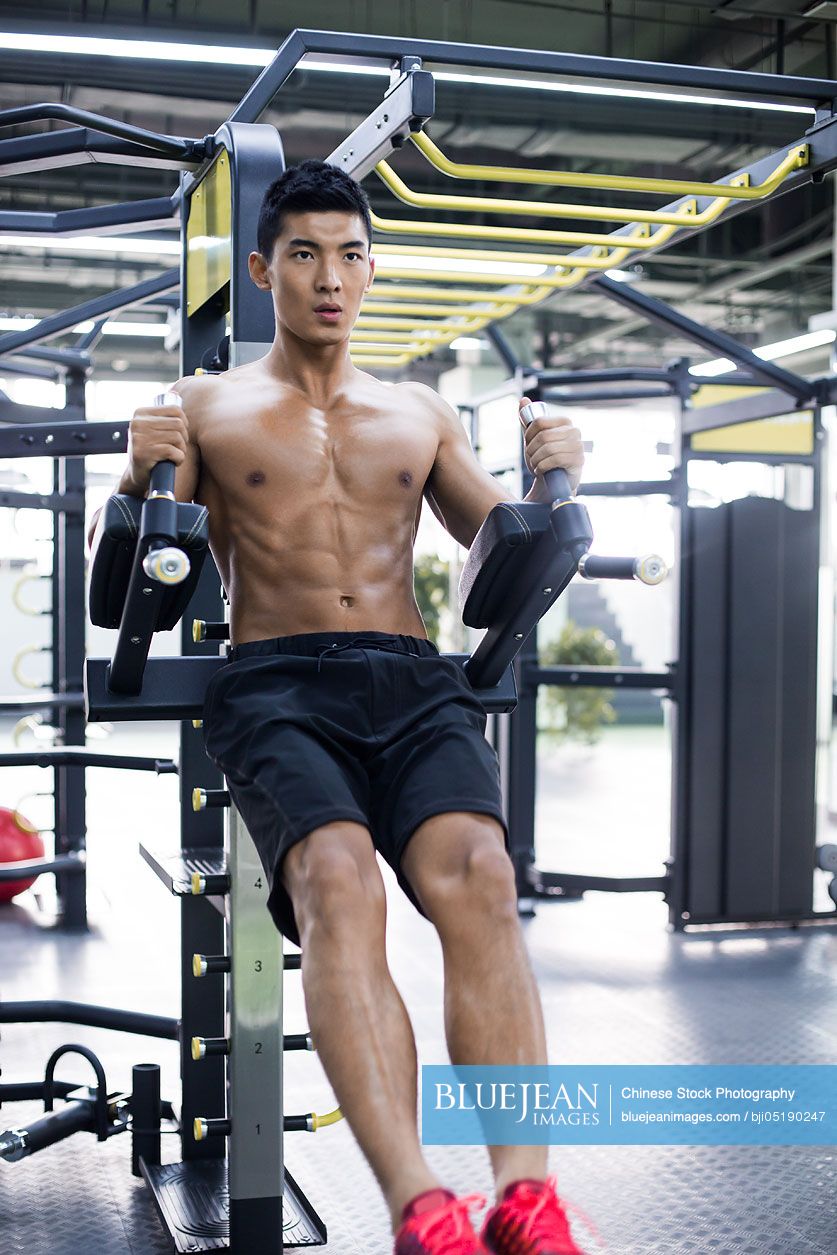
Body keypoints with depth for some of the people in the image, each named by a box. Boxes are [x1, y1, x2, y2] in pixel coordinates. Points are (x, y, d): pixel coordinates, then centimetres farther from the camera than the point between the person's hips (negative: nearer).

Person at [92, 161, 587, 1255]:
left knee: (478, 874, -31)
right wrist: (140, 480, -9)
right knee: (338, 878, -34)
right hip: (275, 682, -2)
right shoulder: (205, 408, 18)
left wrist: (550, 484, 3)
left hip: (414, 680, 2)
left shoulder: (420, 415, 25)